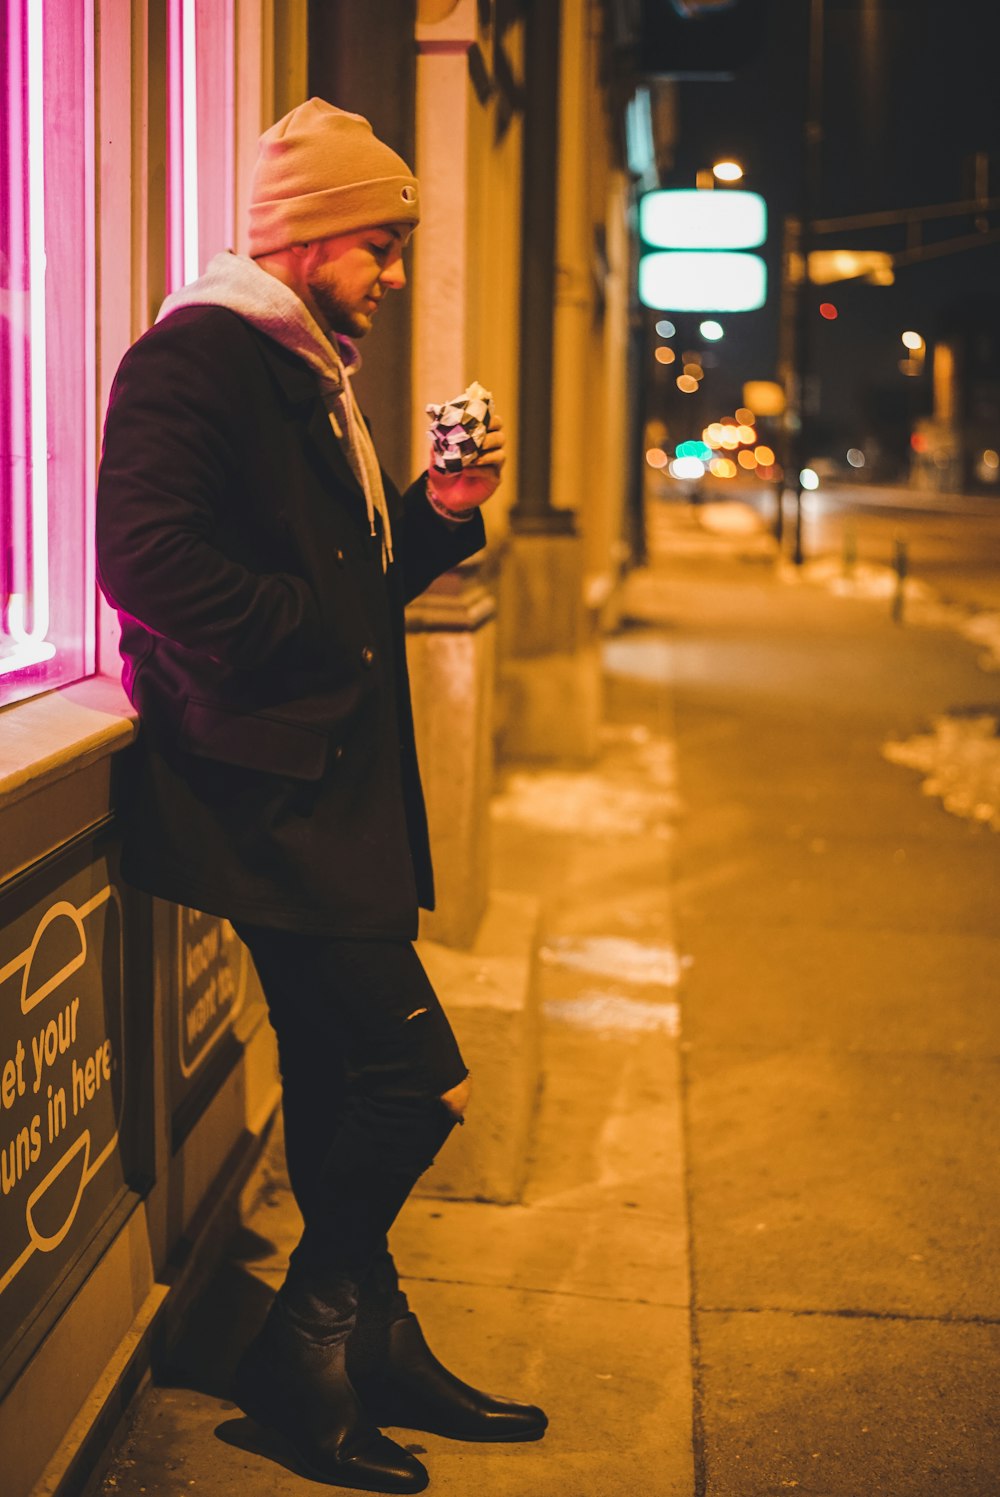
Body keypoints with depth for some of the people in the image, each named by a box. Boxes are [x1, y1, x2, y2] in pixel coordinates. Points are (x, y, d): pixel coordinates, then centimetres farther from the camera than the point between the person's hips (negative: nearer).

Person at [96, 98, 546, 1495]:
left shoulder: (311, 373, 21)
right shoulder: (194, 355, -10)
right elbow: (150, 561, -22)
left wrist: (435, 516, 9)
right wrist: (323, 637, -18)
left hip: (327, 780, 10)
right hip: (262, 779, -10)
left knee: (341, 1080, 15)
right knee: (416, 1075, -10)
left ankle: (371, 1349, 27)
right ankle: (302, 1354, 7)